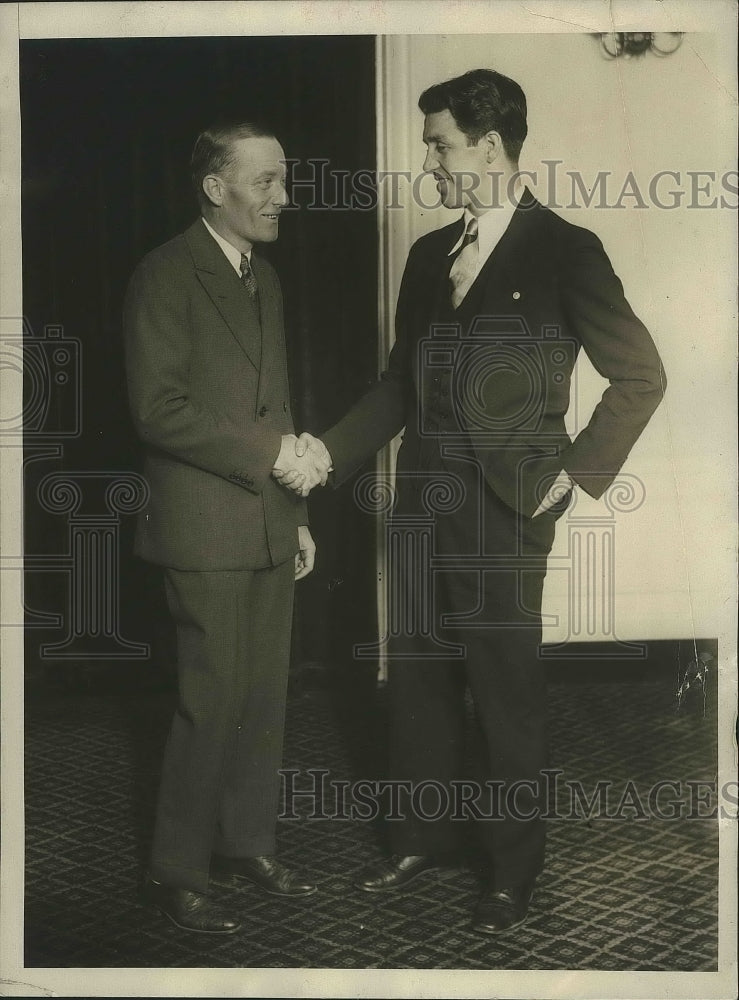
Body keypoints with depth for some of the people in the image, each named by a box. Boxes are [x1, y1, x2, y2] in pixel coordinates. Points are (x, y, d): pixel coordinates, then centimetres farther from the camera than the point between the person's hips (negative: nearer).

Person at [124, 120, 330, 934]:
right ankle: (176, 873, 8)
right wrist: (271, 455, -16)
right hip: (206, 530, -7)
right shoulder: (166, 275, -9)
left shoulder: (262, 277, 17)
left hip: (269, 527, 8)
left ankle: (245, 843, 25)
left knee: (264, 696, 11)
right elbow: (159, 409, -16)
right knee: (213, 701, -5)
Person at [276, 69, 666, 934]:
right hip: (421, 505, 6)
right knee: (416, 683, 14)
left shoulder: (564, 252, -6)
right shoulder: (429, 254, 12)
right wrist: (332, 448, 4)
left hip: (503, 514, -6)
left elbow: (640, 376, -4)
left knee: (508, 697, 5)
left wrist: (576, 475, -7)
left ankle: (512, 870, 21)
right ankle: (422, 838, 32)